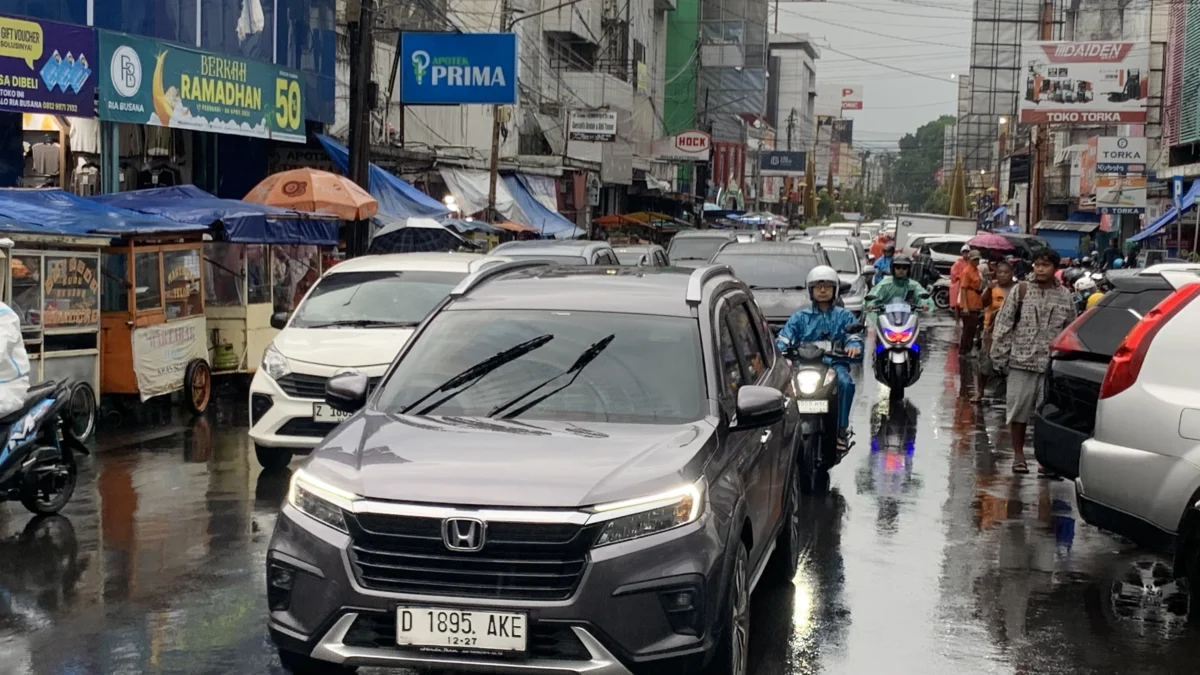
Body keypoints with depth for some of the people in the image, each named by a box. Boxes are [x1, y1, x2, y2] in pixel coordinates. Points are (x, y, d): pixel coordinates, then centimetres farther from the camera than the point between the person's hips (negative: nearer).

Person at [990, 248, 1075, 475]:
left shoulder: (1065, 297, 6)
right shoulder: (1020, 291, 2)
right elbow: (1003, 326, 1)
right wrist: (1000, 357, -3)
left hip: (1052, 364, 1)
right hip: (1021, 361, -1)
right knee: (1019, 409, 4)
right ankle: (1018, 455, 16)